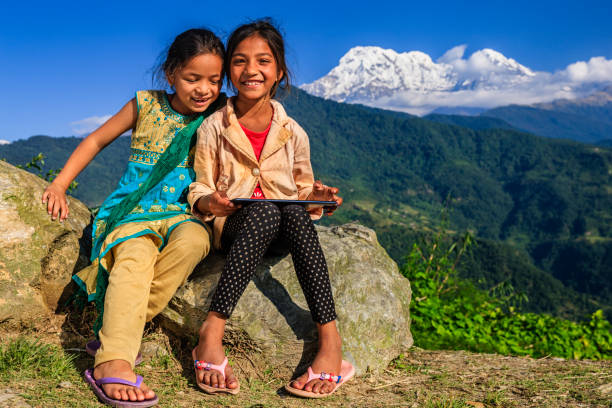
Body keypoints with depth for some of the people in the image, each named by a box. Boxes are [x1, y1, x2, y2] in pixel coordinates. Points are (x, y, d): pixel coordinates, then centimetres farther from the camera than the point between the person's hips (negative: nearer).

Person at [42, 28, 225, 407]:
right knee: (136, 255, -34)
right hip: (135, 210, -1)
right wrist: (60, 184, 6)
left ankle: (117, 328, -28)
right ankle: (114, 361, -44)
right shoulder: (147, 104, 5)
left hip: (183, 215, 1)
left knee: (193, 240, -35)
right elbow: (96, 140, 14)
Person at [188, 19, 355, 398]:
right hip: (233, 227, -1)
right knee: (265, 211, -37)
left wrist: (317, 197, -9)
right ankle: (211, 335, -38)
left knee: (293, 210, -35)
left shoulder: (293, 133, 8)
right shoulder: (213, 129, 3)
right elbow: (199, 191, 5)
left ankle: (330, 339, -37)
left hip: (284, 230, 2)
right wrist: (210, 203, -18)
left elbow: (302, 191, 14)